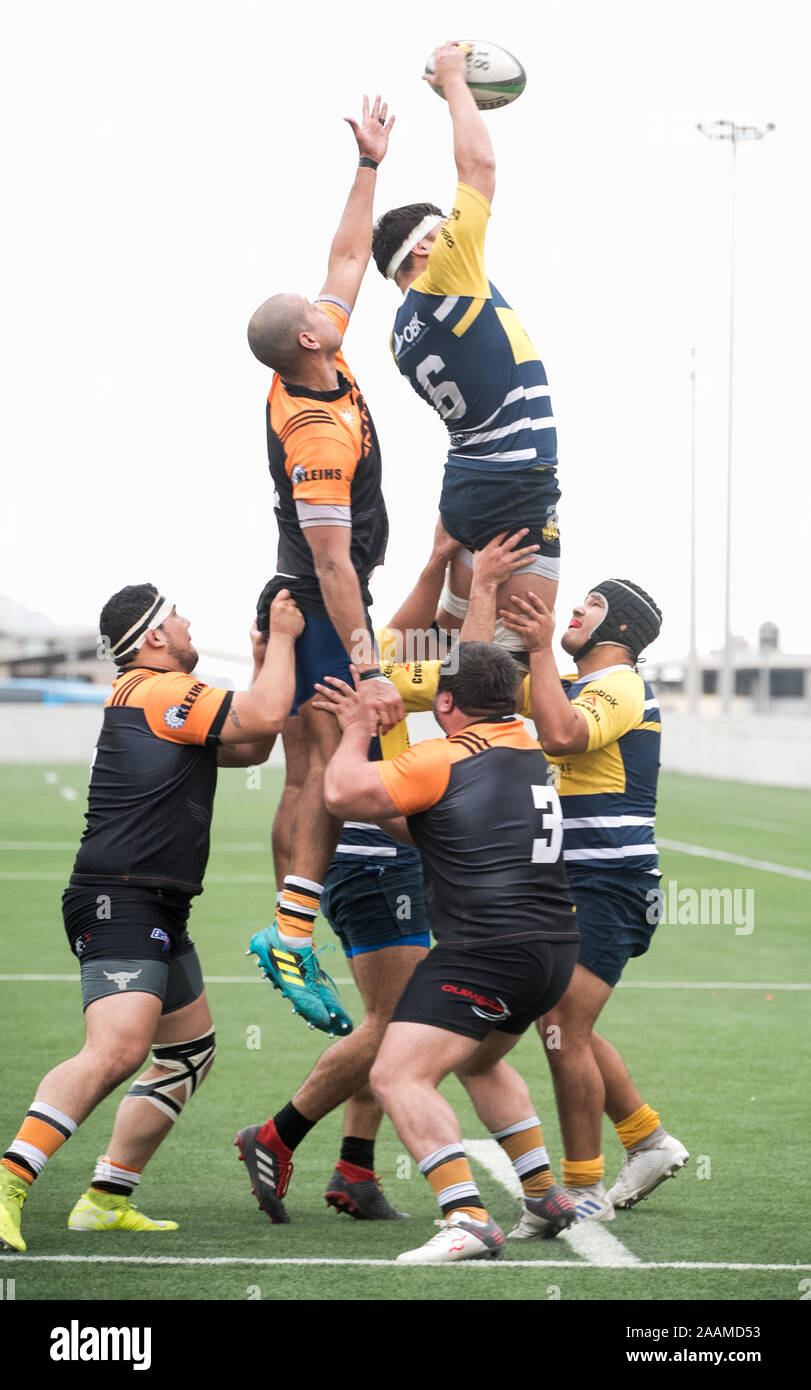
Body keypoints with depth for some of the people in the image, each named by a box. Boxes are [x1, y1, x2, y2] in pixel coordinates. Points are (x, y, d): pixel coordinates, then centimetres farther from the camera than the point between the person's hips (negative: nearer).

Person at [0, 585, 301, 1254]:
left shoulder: (156, 697, 21)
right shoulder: (161, 692, -10)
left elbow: (250, 748, 28)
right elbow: (265, 716, -16)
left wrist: (267, 658, 18)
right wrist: (282, 638, -2)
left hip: (159, 912, 11)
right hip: (119, 903, -11)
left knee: (192, 1051, 17)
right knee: (118, 1048, -26)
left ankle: (106, 1199, 17)